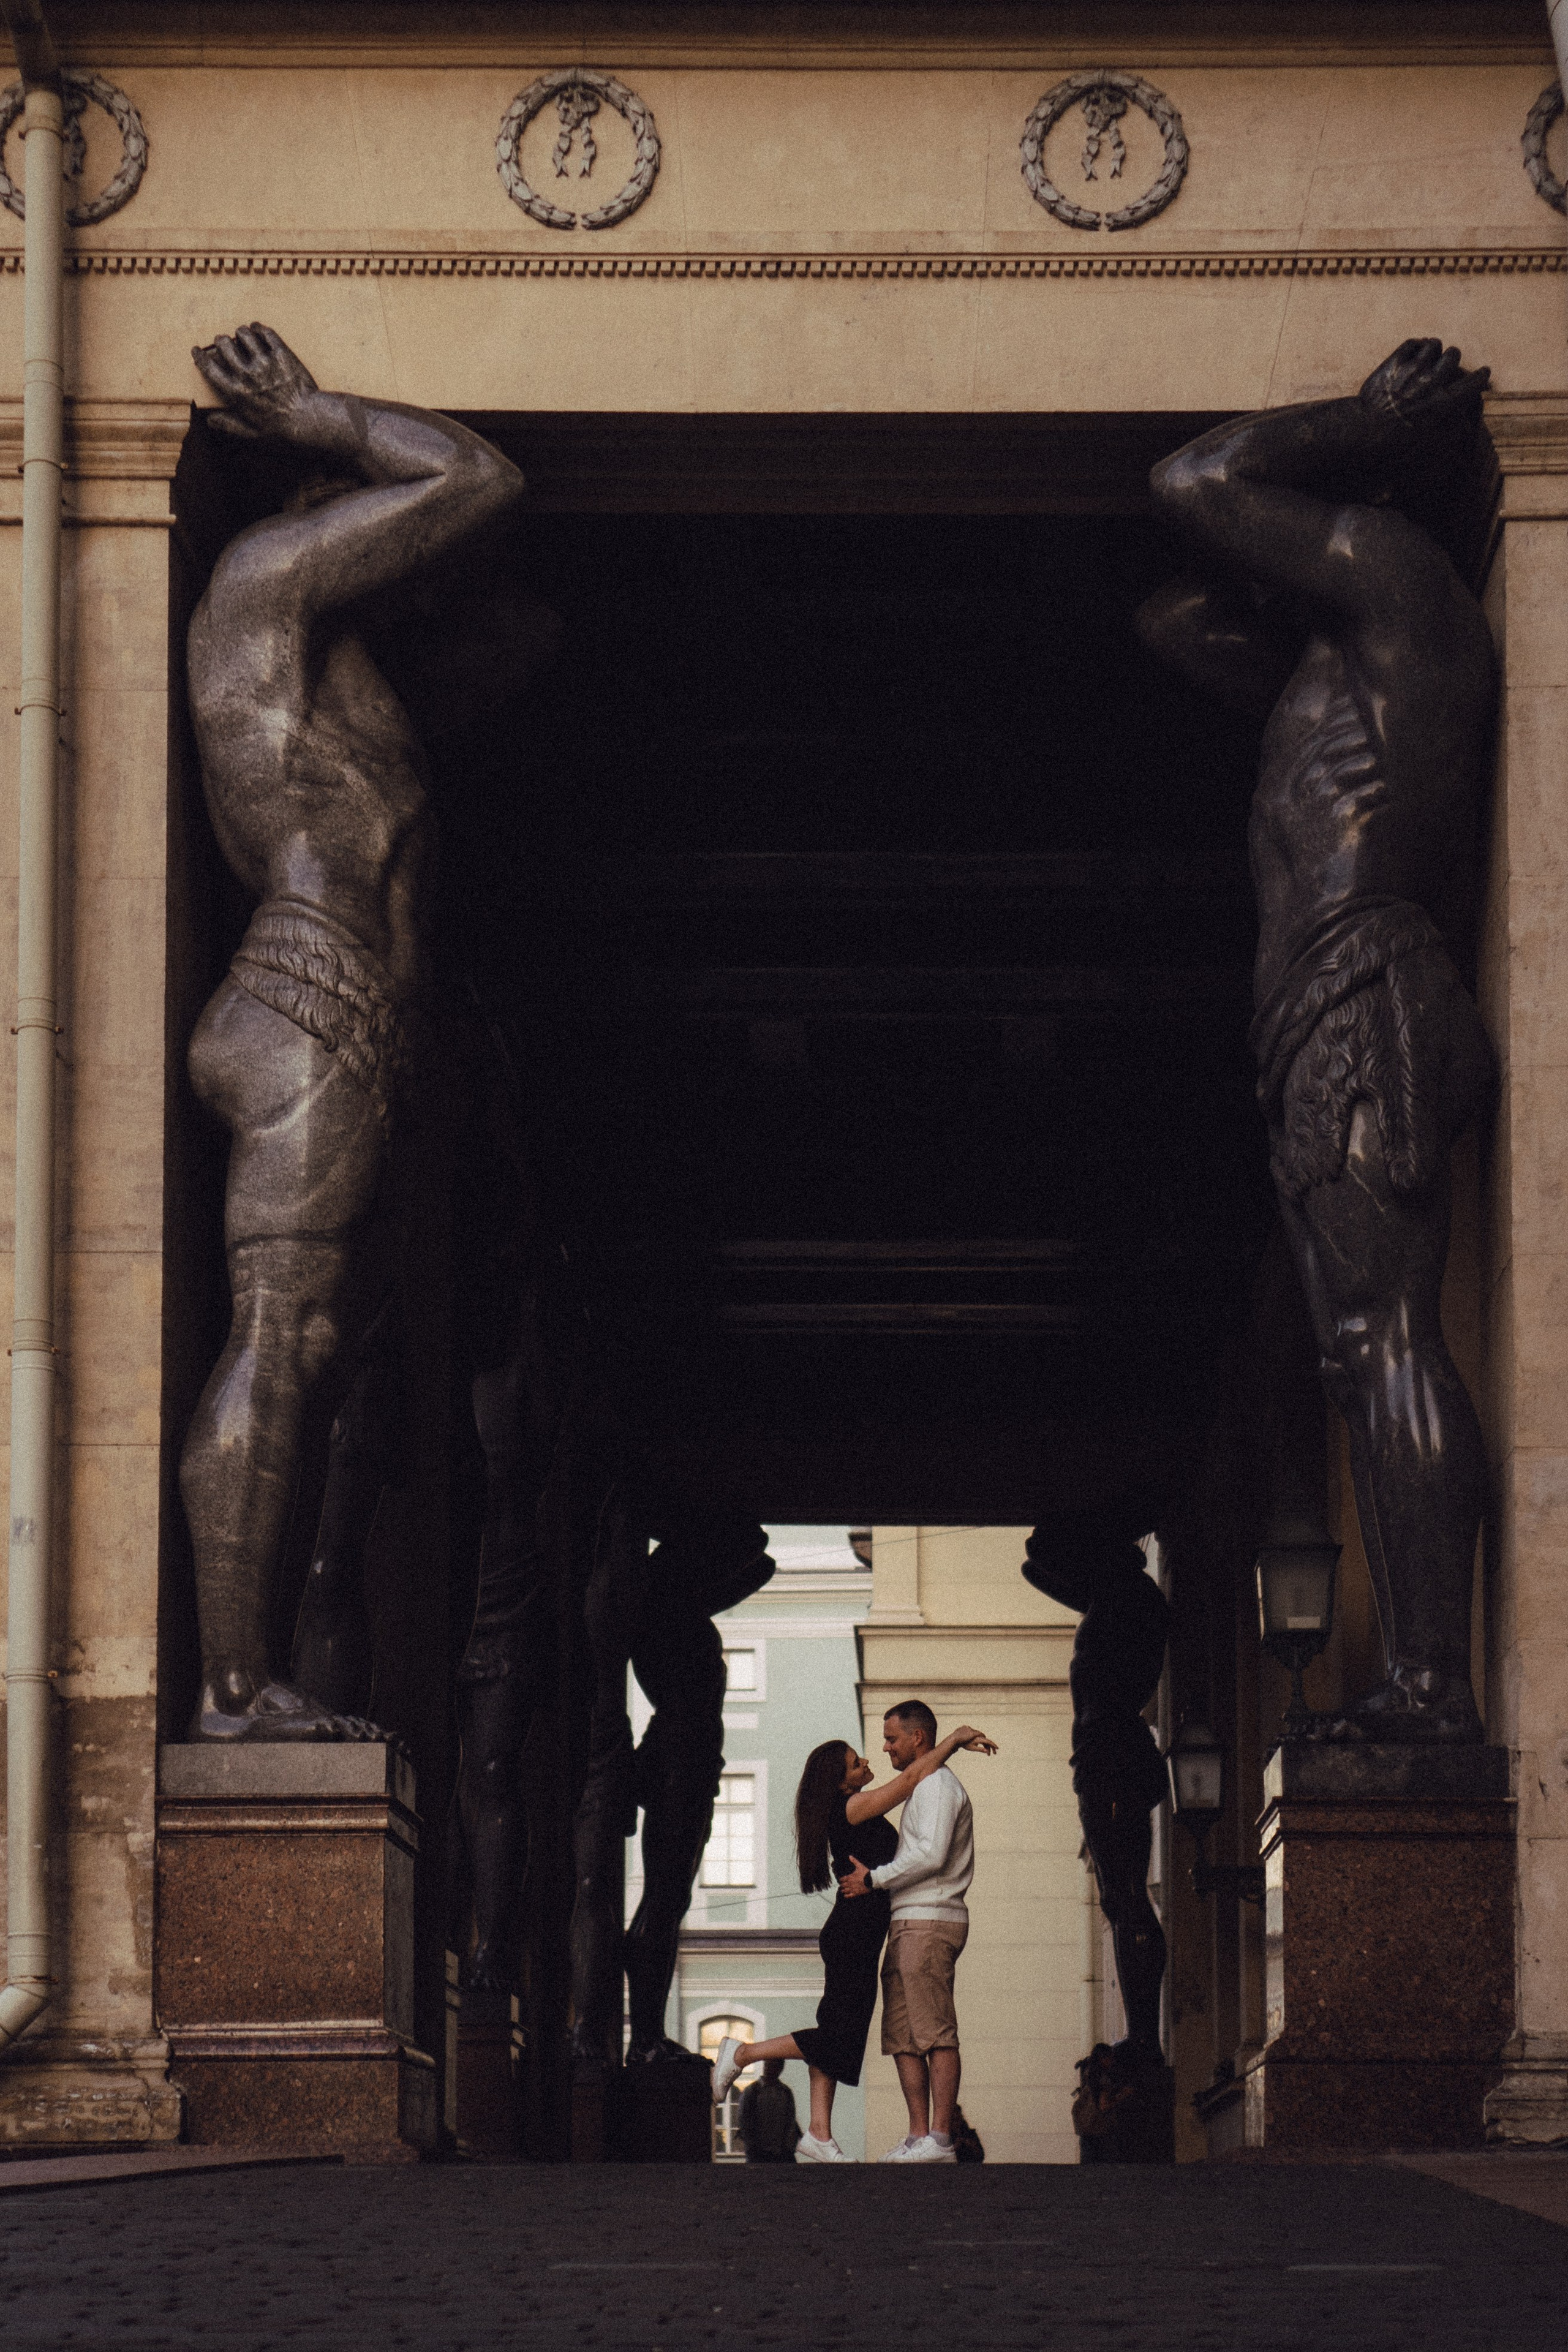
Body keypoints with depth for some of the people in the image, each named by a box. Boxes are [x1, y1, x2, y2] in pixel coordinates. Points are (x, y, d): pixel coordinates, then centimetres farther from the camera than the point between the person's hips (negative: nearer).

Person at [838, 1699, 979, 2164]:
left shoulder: (937, 1785, -7)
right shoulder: (922, 1787, 25)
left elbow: (931, 1855, -19)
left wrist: (872, 1879, -12)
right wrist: (873, 1881, 17)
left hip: (928, 1921, -10)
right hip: (910, 1925, 10)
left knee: (935, 2033, -13)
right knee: (902, 2035, 6)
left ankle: (940, 2140, -17)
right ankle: (919, 2135, 4)